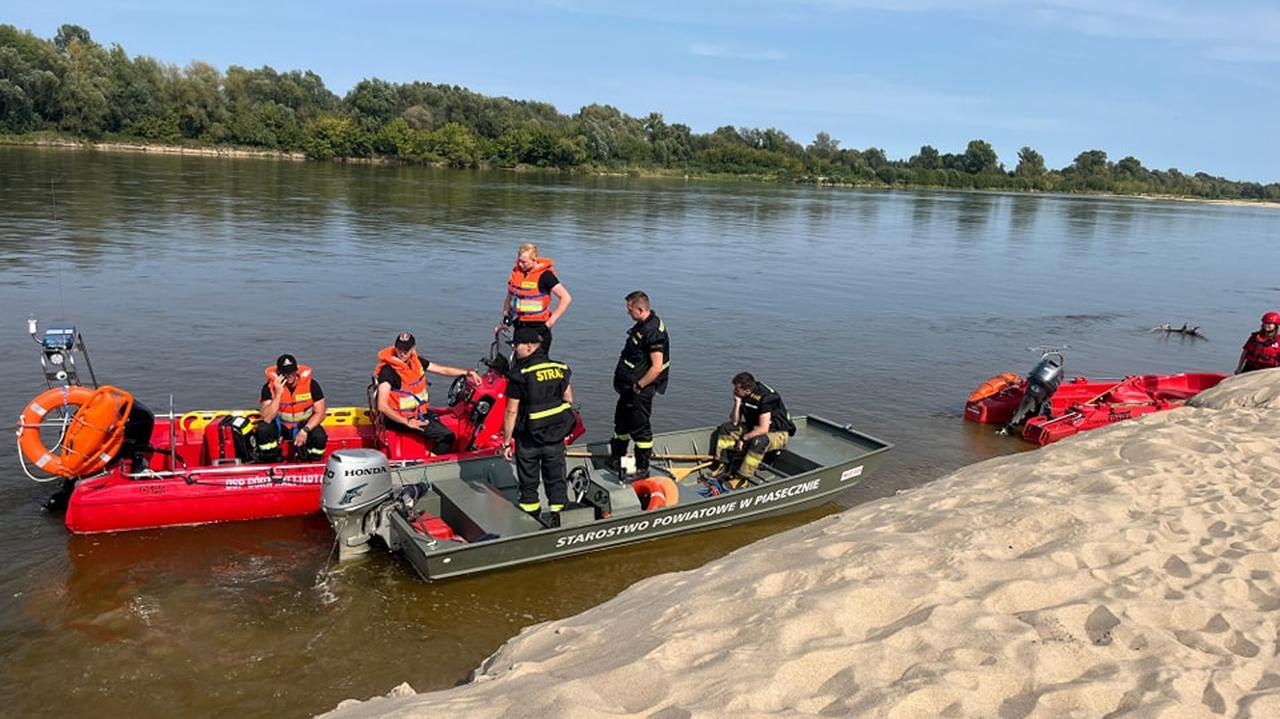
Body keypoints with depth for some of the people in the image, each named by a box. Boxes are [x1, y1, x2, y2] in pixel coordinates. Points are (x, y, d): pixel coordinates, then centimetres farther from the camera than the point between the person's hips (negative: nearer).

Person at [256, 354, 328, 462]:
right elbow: (267, 419, -25)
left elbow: (320, 413, -12)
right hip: (279, 426, 1)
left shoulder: (310, 384, -15)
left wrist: (305, 430, -26)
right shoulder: (270, 386, -17)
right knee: (263, 429, -31)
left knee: (319, 437, -31)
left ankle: (311, 466, 1)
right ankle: (271, 463, -3)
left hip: (304, 424, 0)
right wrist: (278, 394, -33)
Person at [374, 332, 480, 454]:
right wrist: (407, 422, -34)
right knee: (447, 436, -12)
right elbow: (382, 406, -29)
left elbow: (442, 370, 10)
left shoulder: (416, 361, 0)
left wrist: (468, 373, 1)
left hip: (419, 411, 9)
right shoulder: (388, 371, -23)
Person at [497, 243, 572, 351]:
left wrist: (550, 322, -15)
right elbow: (509, 297, 21)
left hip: (538, 327, -6)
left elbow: (566, 298, -15)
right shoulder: (516, 272, 6)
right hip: (519, 327, 6)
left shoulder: (544, 275, -13)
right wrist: (506, 316, 8)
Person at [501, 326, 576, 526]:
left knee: (528, 482, 12)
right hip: (556, 437, 4)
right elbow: (569, 401, 7)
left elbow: (512, 412, -14)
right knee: (555, 476, 14)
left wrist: (506, 442, -7)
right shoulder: (560, 369, 0)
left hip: (529, 438, -4)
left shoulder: (520, 375, -16)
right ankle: (555, 516, 18)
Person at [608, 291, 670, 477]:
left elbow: (657, 367, -28)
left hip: (641, 391, -10)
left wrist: (638, 386, -19)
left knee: (640, 428, 3)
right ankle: (615, 460, 38)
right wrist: (623, 382, 15)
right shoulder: (642, 325, 6)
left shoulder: (654, 332, -24)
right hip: (629, 387, 10)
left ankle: (642, 469, 17)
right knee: (621, 422, 21)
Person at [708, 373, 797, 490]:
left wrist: (743, 438, -22)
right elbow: (735, 421, -4)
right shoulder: (742, 396, -7)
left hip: (778, 433, -8)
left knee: (758, 441, -40)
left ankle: (742, 478, -29)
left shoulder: (764, 398, -30)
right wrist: (737, 403, -18)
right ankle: (725, 467, -6)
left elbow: (763, 429, -32)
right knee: (725, 428, -2)